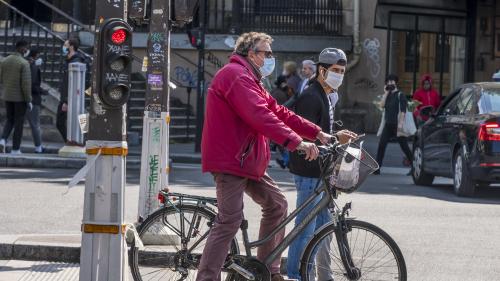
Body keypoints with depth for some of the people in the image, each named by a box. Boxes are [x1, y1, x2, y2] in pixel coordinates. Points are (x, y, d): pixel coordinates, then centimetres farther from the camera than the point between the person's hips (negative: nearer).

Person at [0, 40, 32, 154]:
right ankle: (15, 149, 6)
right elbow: (26, 83, -18)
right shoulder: (24, 63, -15)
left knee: (10, 121, 17)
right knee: (19, 123, 5)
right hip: (20, 97, -5)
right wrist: (28, 101, -12)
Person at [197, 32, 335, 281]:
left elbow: (277, 111, 19)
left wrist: (318, 133, 10)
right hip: (229, 159, -11)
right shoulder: (236, 75, -13)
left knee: (276, 204, 11)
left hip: (246, 159, 11)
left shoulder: (248, 78, 23)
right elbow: (260, 116, -26)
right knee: (229, 221, -15)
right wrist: (297, 142, -32)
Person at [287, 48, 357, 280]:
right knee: (306, 228, -7)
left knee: (323, 226, 15)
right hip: (308, 172, -10)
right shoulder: (310, 98, -16)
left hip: (321, 170, 10)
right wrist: (336, 138, -24)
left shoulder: (331, 96, 17)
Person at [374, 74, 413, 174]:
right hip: (387, 125, 5)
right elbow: (382, 105, 1)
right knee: (381, 145, -6)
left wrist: (401, 123, -18)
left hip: (397, 125, -5)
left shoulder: (400, 95, -3)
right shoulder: (387, 95, 16)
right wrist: (386, 93, -2)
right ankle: (377, 168, -6)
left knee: (404, 146, -1)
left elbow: (403, 110, -10)